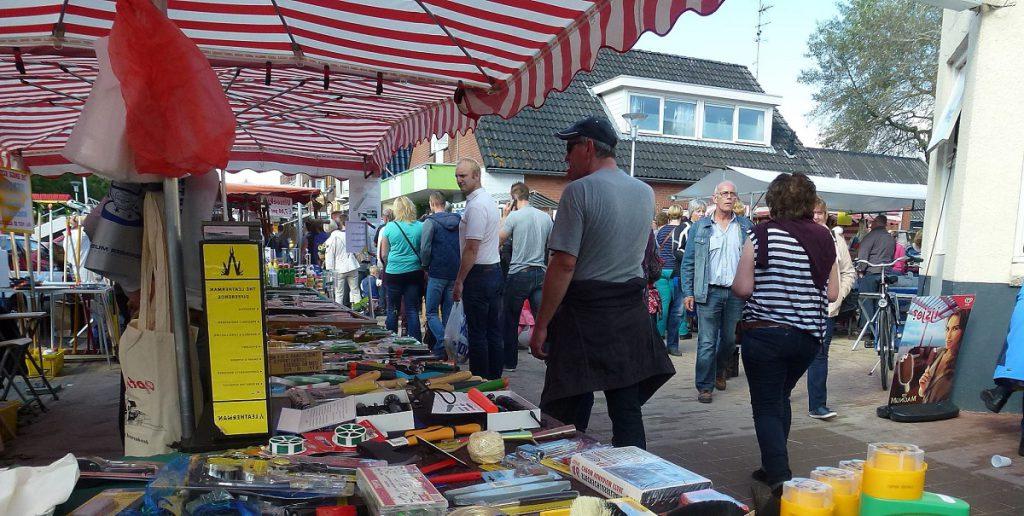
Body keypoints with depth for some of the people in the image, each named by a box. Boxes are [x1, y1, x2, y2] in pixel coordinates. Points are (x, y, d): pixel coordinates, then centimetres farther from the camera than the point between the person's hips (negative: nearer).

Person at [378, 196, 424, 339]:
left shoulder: (389, 227, -3)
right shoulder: (421, 227, -3)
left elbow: (383, 255, 4)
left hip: (394, 273, -1)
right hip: (415, 272, 1)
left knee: (392, 310, 11)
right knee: (413, 310, 4)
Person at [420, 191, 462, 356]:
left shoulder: (430, 221, -7)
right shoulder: (458, 220, 9)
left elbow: (425, 249, -12)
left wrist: (425, 266, 3)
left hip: (437, 273, -5)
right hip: (456, 273, 5)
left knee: (431, 312, 1)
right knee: (448, 312, 13)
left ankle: (442, 342, -17)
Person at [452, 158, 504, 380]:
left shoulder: (475, 206, -16)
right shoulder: (489, 200, 16)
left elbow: (471, 248, -20)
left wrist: (459, 281, -14)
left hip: (479, 275, -10)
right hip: (495, 270, 10)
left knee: (477, 333, -3)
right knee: (494, 332, 12)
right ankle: (495, 380, 19)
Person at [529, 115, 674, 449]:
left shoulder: (579, 190, -12)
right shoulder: (646, 192, 8)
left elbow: (565, 263, -17)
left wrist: (541, 325, -11)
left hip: (584, 311, -6)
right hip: (631, 314, 6)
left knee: (569, 414, 4)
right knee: (628, 408, 12)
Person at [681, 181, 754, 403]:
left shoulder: (746, 226, 9)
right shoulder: (699, 227, 5)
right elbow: (688, 262, 4)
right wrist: (688, 292, -3)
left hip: (737, 293, 2)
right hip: (709, 291, -2)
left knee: (730, 339, 15)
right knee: (707, 342, -3)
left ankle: (719, 371, 40)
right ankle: (705, 386, 6)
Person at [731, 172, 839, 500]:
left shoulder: (762, 235, -11)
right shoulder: (824, 238, 2)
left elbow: (742, 288, -12)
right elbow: (832, 293, 5)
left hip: (765, 333, -5)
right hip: (810, 335, 5)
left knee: (767, 407, 3)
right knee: (781, 397, 22)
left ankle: (779, 480, -2)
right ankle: (774, 468, 31)